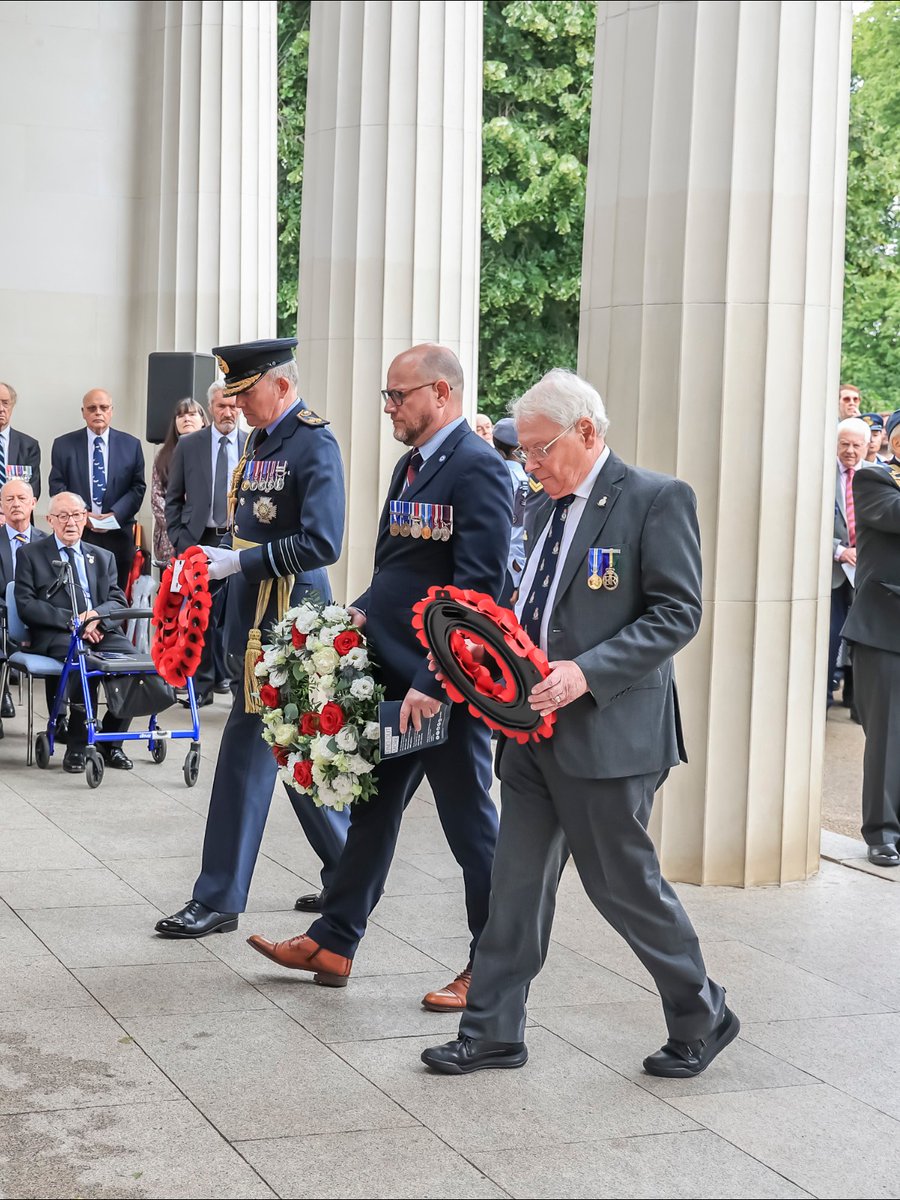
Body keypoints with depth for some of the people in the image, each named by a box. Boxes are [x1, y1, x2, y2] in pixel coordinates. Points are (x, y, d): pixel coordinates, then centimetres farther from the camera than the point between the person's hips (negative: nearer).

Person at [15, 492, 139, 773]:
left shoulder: (103, 557, 23)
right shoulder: (30, 555, 11)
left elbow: (119, 601, 12)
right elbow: (26, 605, -1)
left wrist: (96, 614, -11)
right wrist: (70, 620, -13)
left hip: (100, 631, 4)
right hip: (55, 635, -4)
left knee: (130, 658, -28)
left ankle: (110, 742, -13)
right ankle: (77, 746, -24)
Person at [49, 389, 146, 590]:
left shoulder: (131, 445, 10)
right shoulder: (63, 445, 8)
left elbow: (138, 487, 6)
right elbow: (57, 487, 4)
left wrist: (115, 514, -9)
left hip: (117, 534, 1)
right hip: (76, 532, -1)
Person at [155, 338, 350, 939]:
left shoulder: (315, 444, -14)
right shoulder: (262, 440, 13)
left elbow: (321, 544, -22)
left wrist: (239, 562, -21)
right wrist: (216, 563, 8)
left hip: (285, 625, -9)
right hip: (254, 618, 9)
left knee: (247, 755, -3)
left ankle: (219, 900, 9)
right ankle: (349, 875, 27)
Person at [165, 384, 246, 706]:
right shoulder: (188, 447, 5)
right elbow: (173, 498, 8)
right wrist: (179, 540, 0)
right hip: (199, 542, 0)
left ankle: (225, 673, 13)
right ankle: (203, 684, 11)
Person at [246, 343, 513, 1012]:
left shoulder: (477, 468, -16)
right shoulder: (412, 463, 14)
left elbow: (478, 589, -22)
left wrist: (434, 682, -25)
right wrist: (365, 613, 5)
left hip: (445, 686, -9)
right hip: (394, 677, 9)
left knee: (471, 825, 3)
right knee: (373, 811, 17)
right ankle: (333, 944, 28)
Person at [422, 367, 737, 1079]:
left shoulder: (656, 500, -10)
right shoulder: (552, 508, 14)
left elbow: (678, 614, -15)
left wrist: (586, 672, -22)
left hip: (608, 732, -7)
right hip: (536, 727, 7)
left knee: (622, 881, 2)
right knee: (517, 883, 9)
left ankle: (703, 1017, 22)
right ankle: (494, 1032, 18)